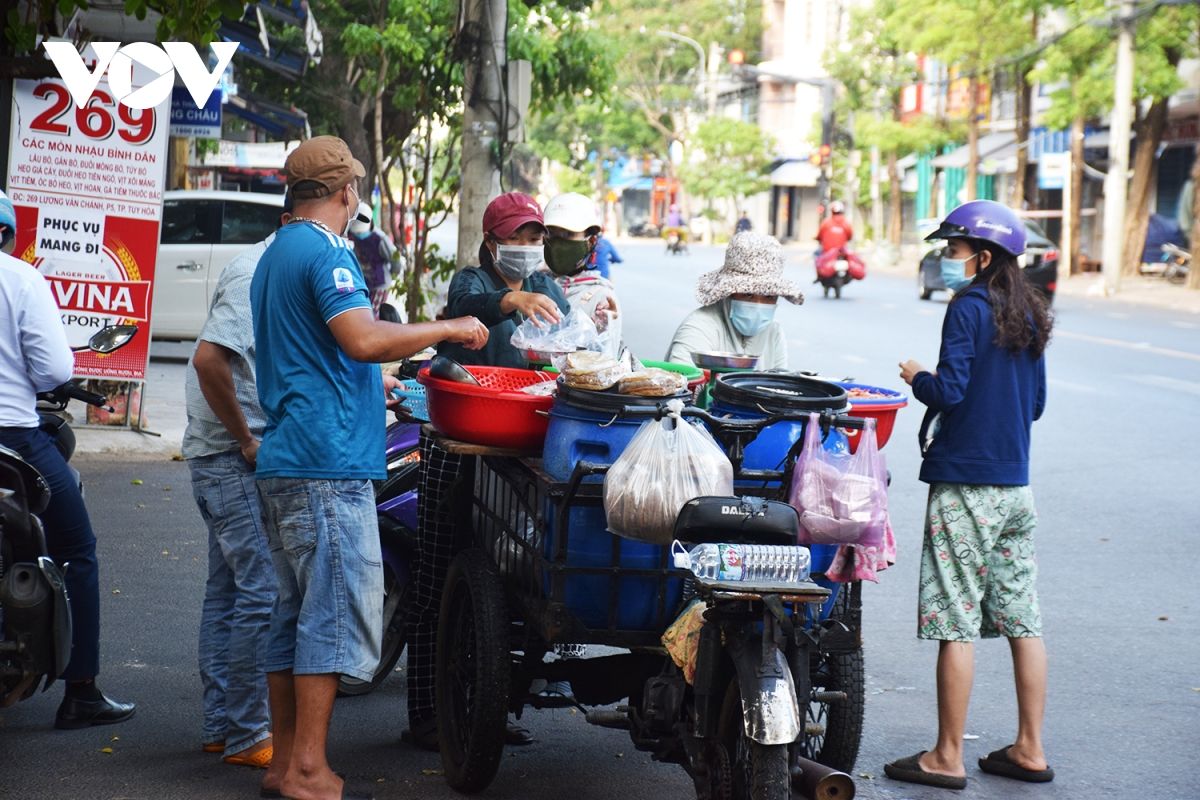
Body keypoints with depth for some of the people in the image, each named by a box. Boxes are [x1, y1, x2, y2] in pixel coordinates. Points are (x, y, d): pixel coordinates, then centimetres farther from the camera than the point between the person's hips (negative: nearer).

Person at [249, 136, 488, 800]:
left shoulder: (277, 254, 22)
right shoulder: (326, 252, -10)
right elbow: (362, 339, -24)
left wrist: (378, 381, 40)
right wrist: (447, 330, -13)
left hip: (283, 463, 10)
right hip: (328, 461, -10)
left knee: (293, 613, 11)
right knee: (338, 612, -8)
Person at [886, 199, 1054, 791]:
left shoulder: (967, 308, -12)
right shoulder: (1027, 316, 11)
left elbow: (949, 391, -18)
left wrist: (917, 378, 0)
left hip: (965, 486, -8)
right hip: (1016, 486, 8)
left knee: (955, 621, -3)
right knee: (1022, 619, 11)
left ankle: (947, 758, 1)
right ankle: (1029, 749, 16)